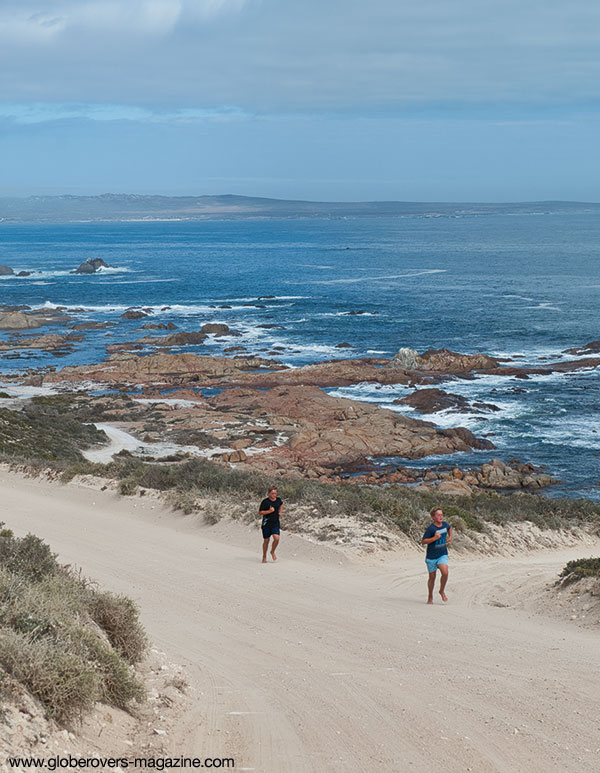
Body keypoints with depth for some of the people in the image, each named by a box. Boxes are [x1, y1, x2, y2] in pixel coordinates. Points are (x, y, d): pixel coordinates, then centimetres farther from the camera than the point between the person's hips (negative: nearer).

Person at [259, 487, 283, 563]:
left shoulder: (278, 500, 4)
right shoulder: (265, 502, -11)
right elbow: (260, 512, -11)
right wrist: (269, 511, -21)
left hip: (275, 523, 3)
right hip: (266, 524, -3)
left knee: (276, 539, -14)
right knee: (266, 540, 6)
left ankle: (272, 552, 14)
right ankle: (264, 556, 24)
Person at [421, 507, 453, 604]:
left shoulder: (445, 524, 0)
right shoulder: (430, 528, -17)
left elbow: (449, 528, 26)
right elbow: (423, 542, -17)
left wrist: (450, 537, 12)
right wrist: (434, 538, -27)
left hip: (443, 555, 3)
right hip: (431, 556, -3)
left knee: (445, 573, -20)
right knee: (432, 577, 9)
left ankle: (442, 591, 5)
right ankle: (430, 597, 29)